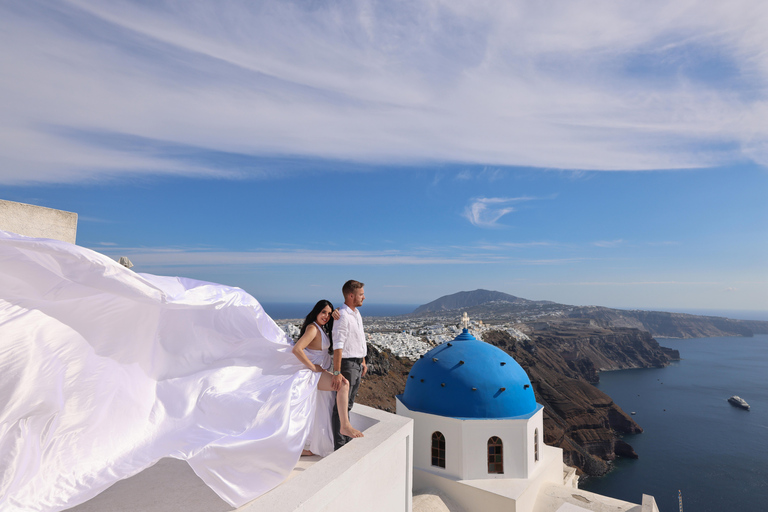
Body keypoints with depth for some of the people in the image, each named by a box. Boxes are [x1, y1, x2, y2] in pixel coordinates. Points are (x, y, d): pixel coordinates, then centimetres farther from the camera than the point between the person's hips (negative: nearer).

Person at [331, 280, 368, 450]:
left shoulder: (356, 313, 10)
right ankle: (339, 446, 12)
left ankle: (346, 440, 34)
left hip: (357, 364, 9)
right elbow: (338, 346, -24)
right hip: (347, 364, -9)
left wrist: (363, 361, 19)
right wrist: (337, 372, -26)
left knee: (348, 404, 20)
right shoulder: (342, 316, -20)